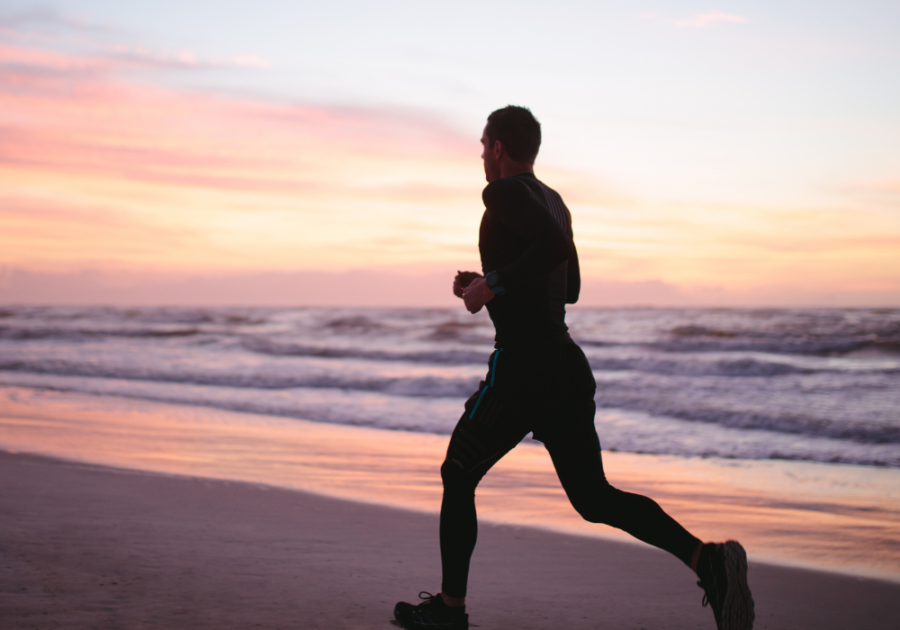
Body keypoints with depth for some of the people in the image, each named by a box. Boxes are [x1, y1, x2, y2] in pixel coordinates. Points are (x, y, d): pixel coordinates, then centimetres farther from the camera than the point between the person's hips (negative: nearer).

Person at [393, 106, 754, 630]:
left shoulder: (505, 192, -7)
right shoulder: (553, 201, 20)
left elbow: (555, 244, -27)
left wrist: (493, 284, -17)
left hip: (522, 368, -8)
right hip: (569, 366, 8)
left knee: (458, 478, 11)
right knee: (594, 497, 6)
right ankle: (708, 559, -13)